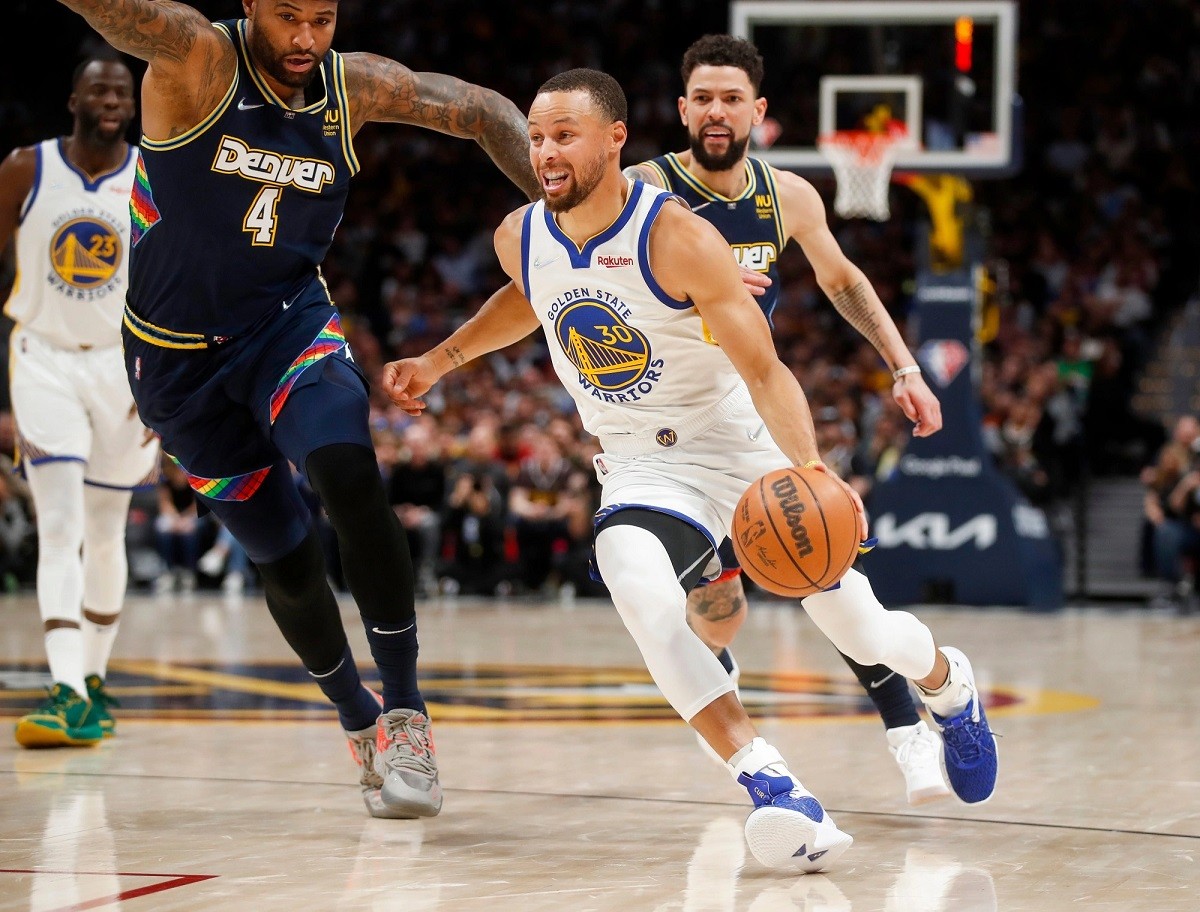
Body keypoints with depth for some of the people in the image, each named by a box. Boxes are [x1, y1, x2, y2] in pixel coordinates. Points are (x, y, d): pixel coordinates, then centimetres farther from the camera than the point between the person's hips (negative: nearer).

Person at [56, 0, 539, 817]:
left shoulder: (355, 85, -8)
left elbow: (481, 112, 6)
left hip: (291, 322, 1)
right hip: (182, 351, -1)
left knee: (349, 478, -28)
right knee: (284, 558, 6)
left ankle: (403, 713, -17)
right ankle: (358, 720, 32)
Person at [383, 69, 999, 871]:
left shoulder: (678, 238, -24)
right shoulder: (521, 238, -7)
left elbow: (764, 369, -28)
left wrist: (808, 466, -44)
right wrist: (439, 361, 19)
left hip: (748, 446, -3)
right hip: (645, 466, 3)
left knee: (862, 634, 7)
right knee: (643, 599, -33)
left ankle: (949, 685, 45)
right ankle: (769, 783, -31)